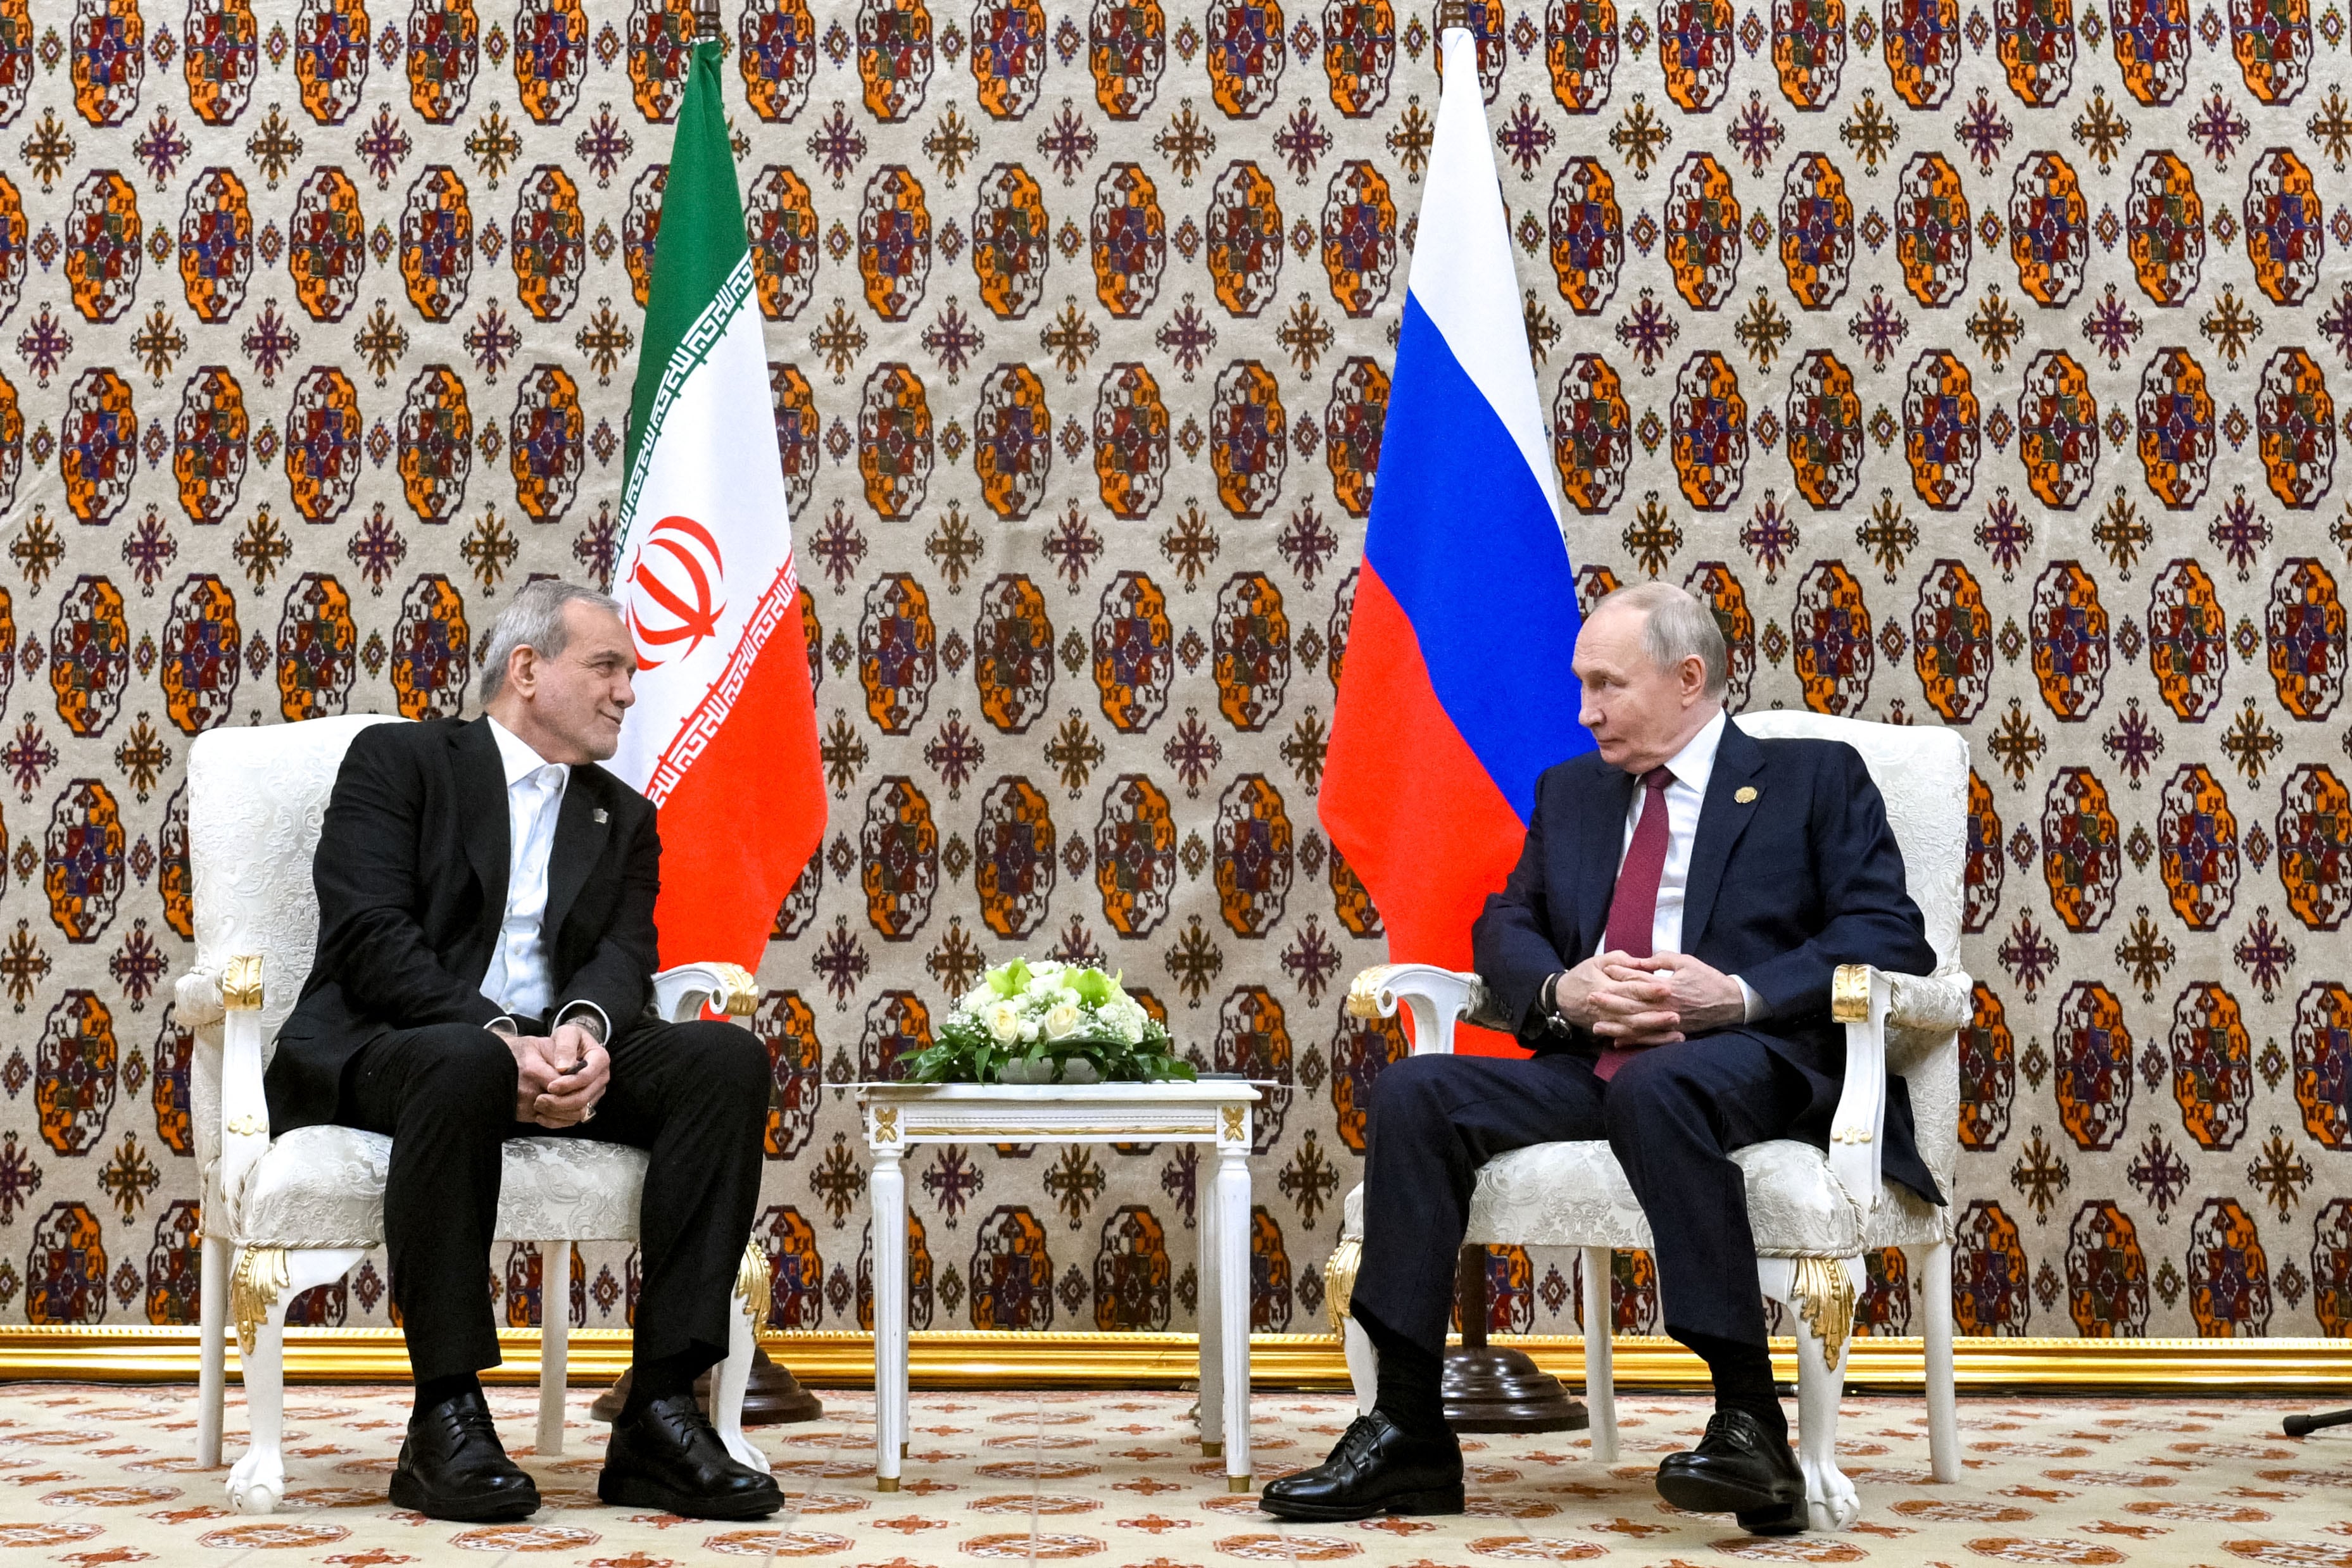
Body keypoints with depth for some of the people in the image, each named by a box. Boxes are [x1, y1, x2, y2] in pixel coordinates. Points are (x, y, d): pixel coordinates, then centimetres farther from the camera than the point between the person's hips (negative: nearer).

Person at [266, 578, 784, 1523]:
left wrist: (586, 1026, -20)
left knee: (728, 1061, -23)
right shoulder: (397, 760, 8)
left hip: (558, 1054, 5)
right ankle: (446, 1420, -30)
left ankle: (661, 1411, -26)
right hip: (387, 1047, -4)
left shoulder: (625, 819, 23)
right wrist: (499, 1039, -22)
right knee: (463, 1069, -40)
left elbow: (625, 953, 6)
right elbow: (371, 938, -7)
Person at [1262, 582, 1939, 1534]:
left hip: (1757, 1063, -5)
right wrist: (1562, 990, -7)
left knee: (1655, 1088, -39)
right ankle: (1407, 1436, -19)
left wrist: (1741, 996, -17)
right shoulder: (1569, 792, 26)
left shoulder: (1817, 778, 11)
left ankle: (1749, 1423, -33)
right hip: (1588, 1066, 5)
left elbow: (1891, 936, -1)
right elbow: (1504, 929, 17)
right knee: (1415, 1092, -21)